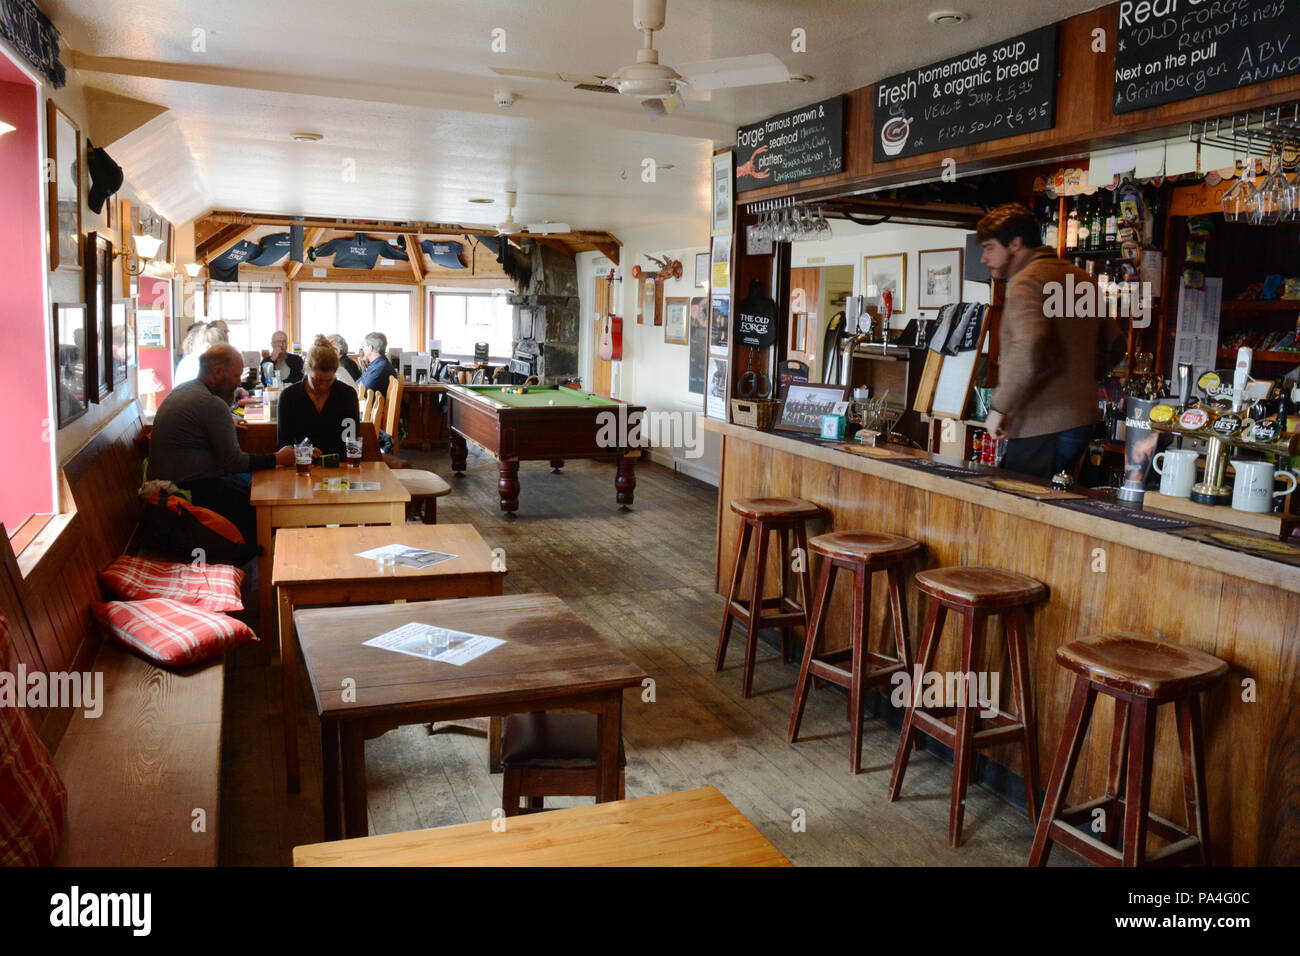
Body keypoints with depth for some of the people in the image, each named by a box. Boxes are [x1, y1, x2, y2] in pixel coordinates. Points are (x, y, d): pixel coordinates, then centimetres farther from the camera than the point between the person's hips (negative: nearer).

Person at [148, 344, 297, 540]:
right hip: (189, 489, -11)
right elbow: (234, 462, -18)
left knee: (252, 479, 16)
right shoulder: (211, 404, -20)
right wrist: (276, 459, -11)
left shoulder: (182, 391, 13)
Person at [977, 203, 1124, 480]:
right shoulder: (1080, 277, 17)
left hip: (1044, 429, -10)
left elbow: (1029, 350, -28)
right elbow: (1113, 341, 25)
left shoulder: (1026, 281, -12)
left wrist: (1000, 407, -19)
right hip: (1081, 422, 10)